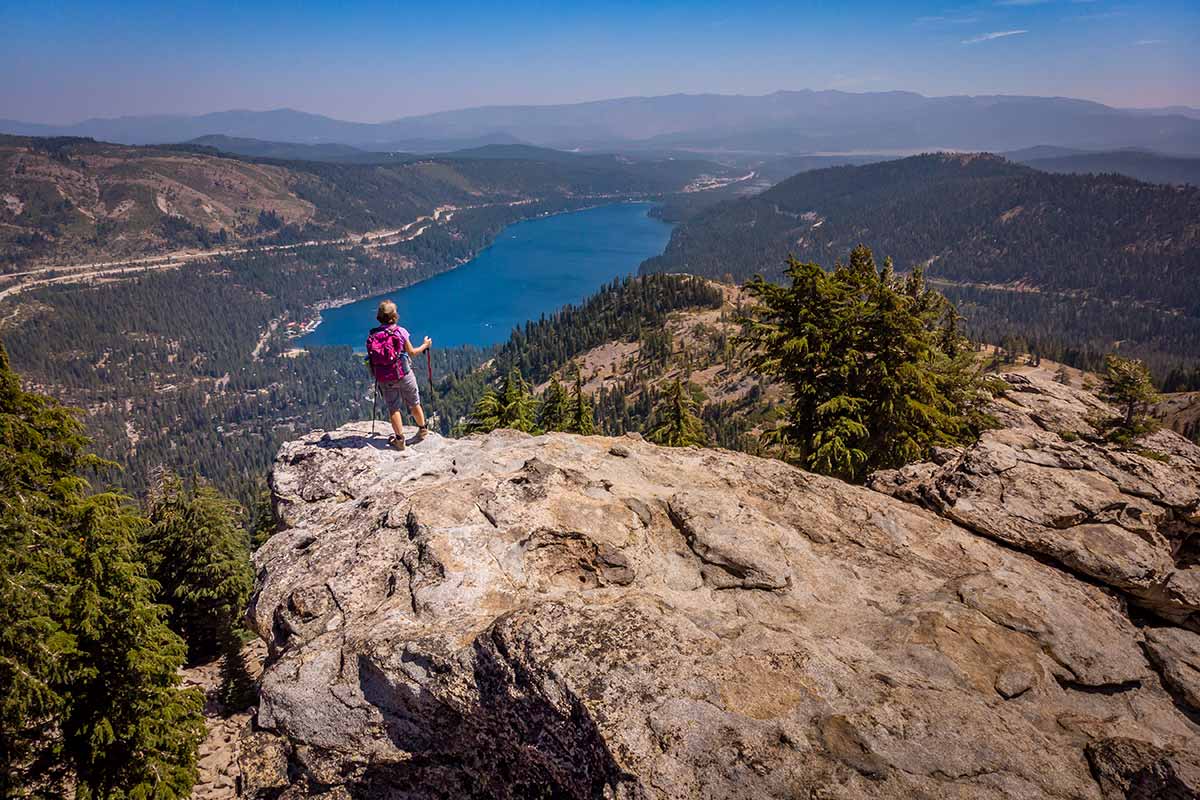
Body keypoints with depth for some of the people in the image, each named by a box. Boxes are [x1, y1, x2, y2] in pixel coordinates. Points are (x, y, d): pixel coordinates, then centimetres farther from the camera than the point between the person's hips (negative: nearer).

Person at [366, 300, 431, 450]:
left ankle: (399, 438, 7)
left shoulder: (372, 335, -3)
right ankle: (422, 429, 31)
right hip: (403, 374, -1)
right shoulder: (401, 332, -10)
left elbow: (372, 357, 2)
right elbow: (412, 353, -1)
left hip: (384, 379, 2)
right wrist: (425, 345, 16)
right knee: (414, 404, 16)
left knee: (393, 408, 10)